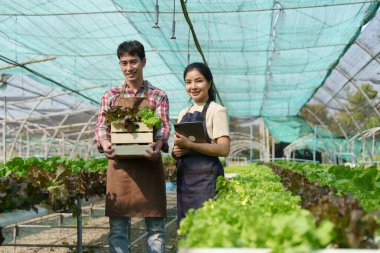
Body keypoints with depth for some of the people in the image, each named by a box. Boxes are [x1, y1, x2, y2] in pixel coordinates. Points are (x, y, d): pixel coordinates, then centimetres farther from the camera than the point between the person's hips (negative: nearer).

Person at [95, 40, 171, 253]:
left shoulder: (158, 96, 9)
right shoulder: (111, 95, 12)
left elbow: (164, 125, -2)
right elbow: (101, 125, 5)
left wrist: (159, 144, -25)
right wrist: (104, 142, -18)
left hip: (149, 165, -1)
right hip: (119, 165, 1)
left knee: (155, 225, 2)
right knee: (118, 226, 3)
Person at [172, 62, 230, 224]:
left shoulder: (217, 110, -4)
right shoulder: (183, 113, 15)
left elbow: (224, 149, -15)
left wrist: (188, 145, -22)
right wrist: (176, 152, -4)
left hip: (206, 177, -6)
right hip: (184, 178, 6)